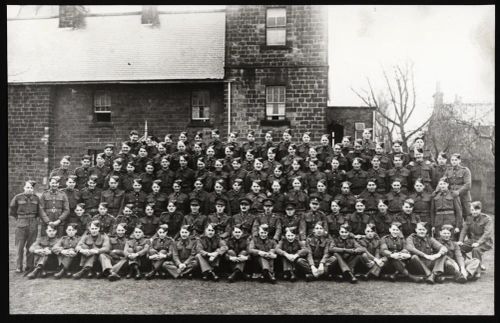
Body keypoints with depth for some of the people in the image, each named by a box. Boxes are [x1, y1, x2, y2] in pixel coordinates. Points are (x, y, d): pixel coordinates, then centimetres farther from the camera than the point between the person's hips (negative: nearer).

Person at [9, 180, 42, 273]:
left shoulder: (36, 198, 5)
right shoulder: (17, 198, -2)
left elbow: (39, 211, 19)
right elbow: (11, 211, 8)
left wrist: (35, 218, 10)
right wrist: (18, 218, 7)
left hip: (33, 225, 2)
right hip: (21, 225, -2)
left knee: (31, 247, 6)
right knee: (20, 247, -1)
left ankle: (30, 266, 13)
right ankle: (18, 267, 8)